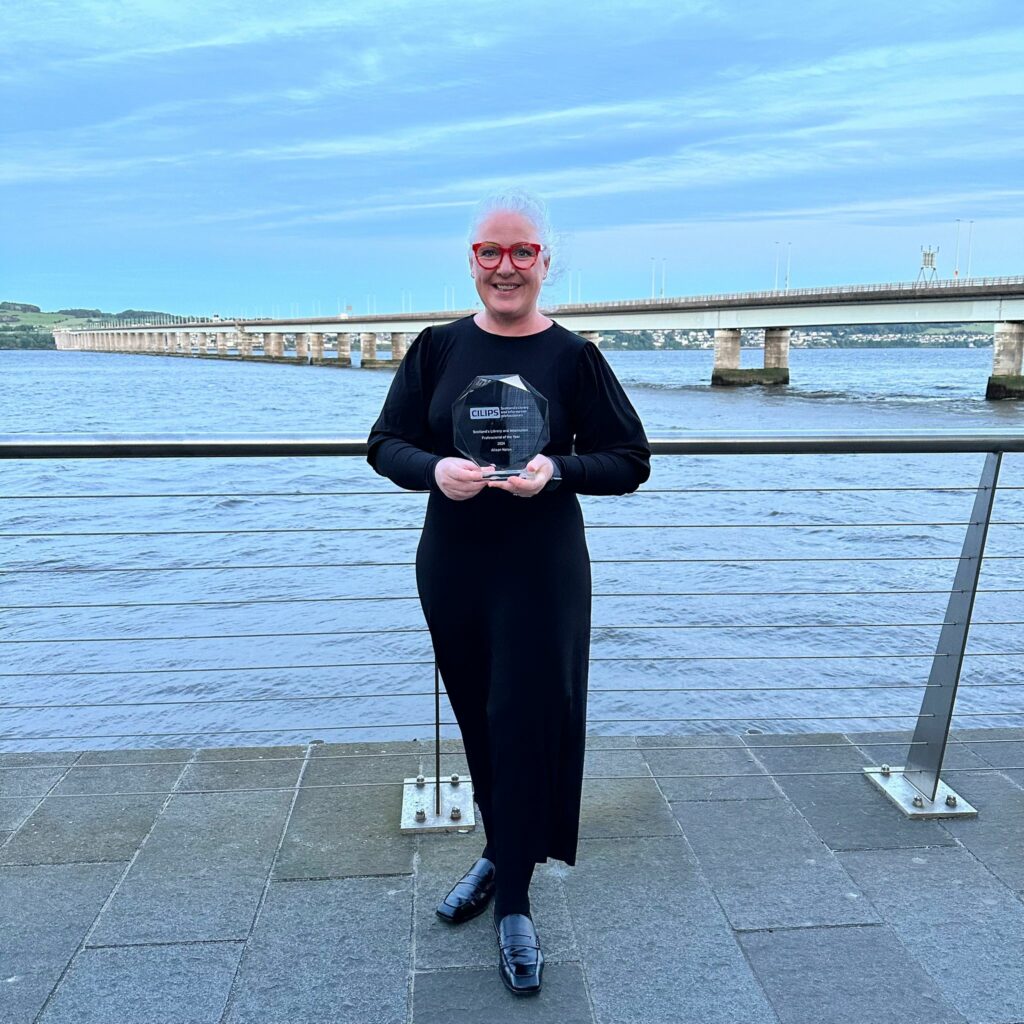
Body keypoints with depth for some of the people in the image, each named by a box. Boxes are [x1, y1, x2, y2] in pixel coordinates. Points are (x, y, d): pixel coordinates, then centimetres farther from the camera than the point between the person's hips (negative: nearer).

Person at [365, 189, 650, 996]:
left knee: (526, 726, 2)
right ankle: (499, 852, 41)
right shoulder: (437, 348, 2)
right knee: (477, 720, 16)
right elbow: (386, 444, 2)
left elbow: (630, 462, -3)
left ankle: (514, 902, 21)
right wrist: (435, 469, -20)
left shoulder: (573, 356, -5)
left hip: (541, 572, -3)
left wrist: (557, 470, -22)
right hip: (450, 567, 4)